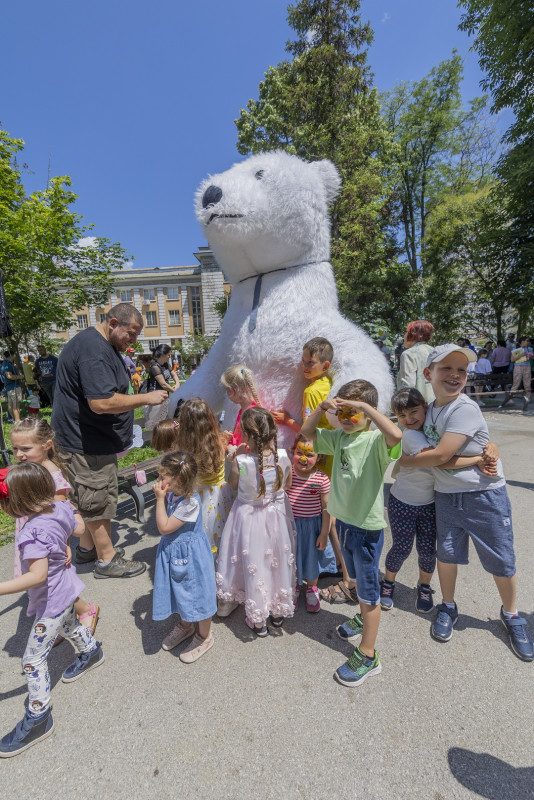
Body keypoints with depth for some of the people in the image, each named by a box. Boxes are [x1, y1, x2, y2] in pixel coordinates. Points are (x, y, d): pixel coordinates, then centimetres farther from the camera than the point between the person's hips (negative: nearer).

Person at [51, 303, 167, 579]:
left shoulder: (103, 346, 12)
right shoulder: (93, 350, -25)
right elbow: (101, 402, -32)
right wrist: (146, 398, -25)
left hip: (94, 439, 11)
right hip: (85, 443, -11)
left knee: (93, 498, 22)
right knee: (99, 500, 3)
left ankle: (87, 547, 39)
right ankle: (107, 560, 20)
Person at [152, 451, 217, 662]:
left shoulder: (190, 502, -32)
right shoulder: (174, 494, -6)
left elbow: (164, 527, -27)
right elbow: (166, 523, 9)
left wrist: (160, 499, -26)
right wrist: (162, 497, 0)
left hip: (190, 555, -8)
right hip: (174, 551, 8)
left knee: (196, 593, 12)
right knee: (180, 591, 26)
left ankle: (204, 636, 37)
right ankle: (185, 625, 53)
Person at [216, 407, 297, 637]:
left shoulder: (240, 462, -27)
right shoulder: (283, 456, -20)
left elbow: (233, 484, -6)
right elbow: (288, 484, -3)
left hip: (250, 519, -2)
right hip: (277, 516, 3)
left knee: (254, 565, 18)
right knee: (278, 561, 23)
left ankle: (258, 620, 38)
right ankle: (278, 611, 45)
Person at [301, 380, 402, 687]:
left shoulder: (376, 440, -20)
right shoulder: (339, 437, 1)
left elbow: (396, 435, -43)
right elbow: (307, 432, 7)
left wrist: (364, 406, -37)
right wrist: (322, 408, -9)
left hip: (368, 525, -7)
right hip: (344, 520, 7)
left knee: (368, 590, 10)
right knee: (358, 579, 29)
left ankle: (368, 656, 28)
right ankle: (365, 619, 54)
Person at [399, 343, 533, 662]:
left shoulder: (465, 409, -22)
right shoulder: (431, 409, 1)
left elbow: (441, 455, -25)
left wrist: (404, 461, -12)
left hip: (485, 495, -5)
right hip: (447, 495, 5)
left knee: (501, 561, 11)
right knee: (447, 553, 14)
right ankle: (448, 608, 37)